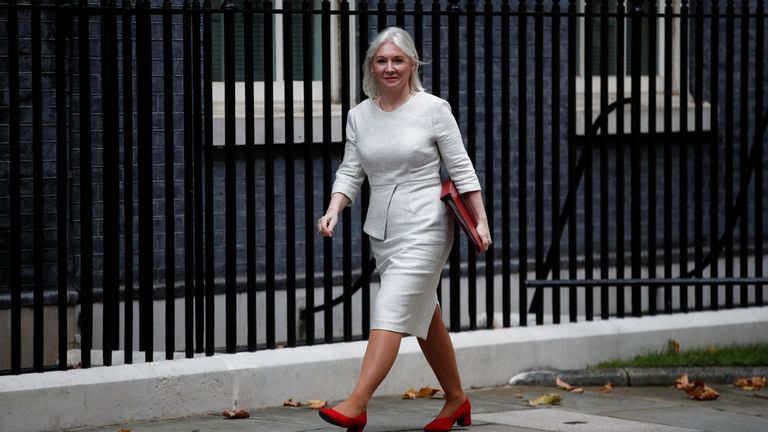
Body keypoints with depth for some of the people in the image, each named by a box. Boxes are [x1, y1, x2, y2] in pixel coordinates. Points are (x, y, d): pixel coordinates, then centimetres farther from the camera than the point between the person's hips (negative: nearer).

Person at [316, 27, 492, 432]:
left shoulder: (433, 109, -6)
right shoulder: (359, 115, 7)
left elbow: (461, 170, -3)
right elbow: (350, 171, 6)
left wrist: (481, 221, -6)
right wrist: (333, 211, -11)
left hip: (424, 228, -6)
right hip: (381, 229, 6)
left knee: (390, 312, -16)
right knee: (423, 318, 16)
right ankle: (456, 399, 30)